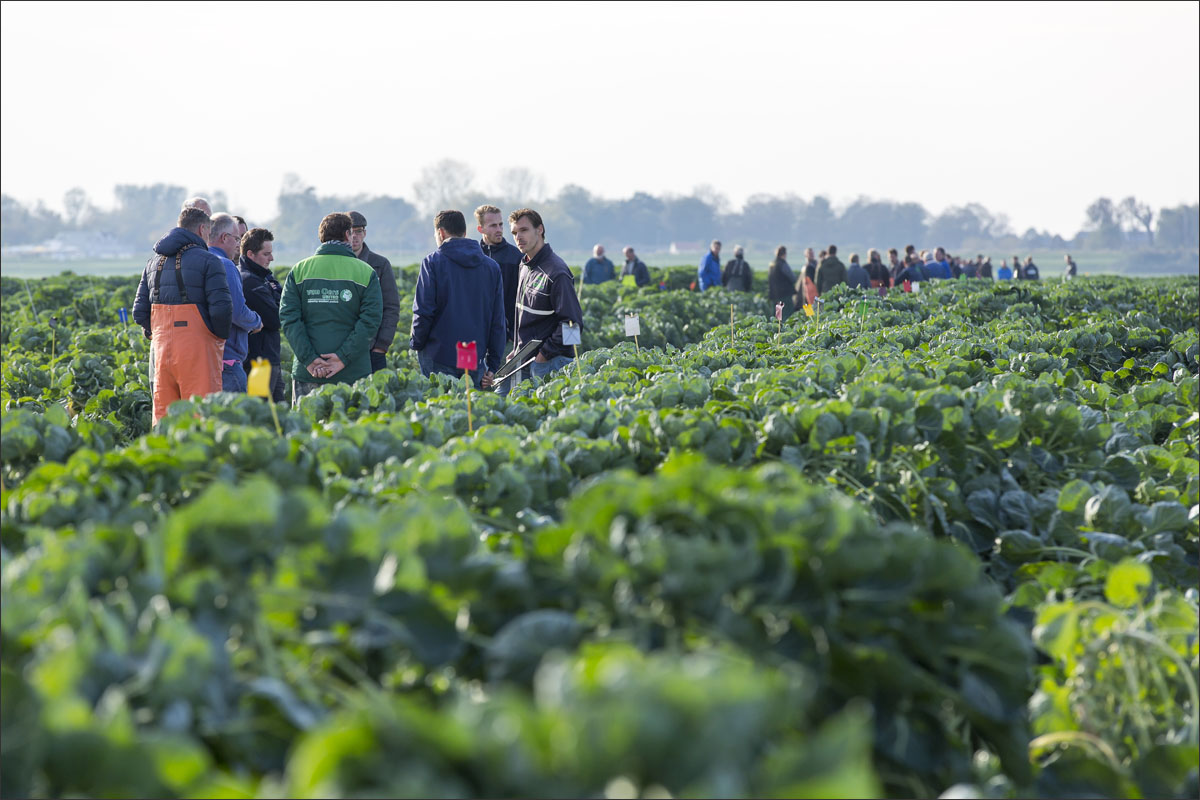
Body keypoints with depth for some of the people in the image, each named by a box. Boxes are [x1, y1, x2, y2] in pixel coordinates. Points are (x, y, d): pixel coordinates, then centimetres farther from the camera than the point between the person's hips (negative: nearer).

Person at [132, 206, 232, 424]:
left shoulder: (154, 261, 16)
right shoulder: (208, 261, -4)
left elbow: (140, 311, 12)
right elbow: (221, 308, -14)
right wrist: (220, 337, 2)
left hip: (162, 349, 6)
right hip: (197, 349, -6)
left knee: (163, 415, 9)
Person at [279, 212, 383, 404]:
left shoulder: (299, 271, 6)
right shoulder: (366, 273, 1)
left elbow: (288, 318, -3)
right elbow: (371, 321, -8)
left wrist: (309, 359, -7)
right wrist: (344, 357, -10)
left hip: (306, 373, 1)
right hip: (353, 373, -1)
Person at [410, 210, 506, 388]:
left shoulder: (433, 262, -3)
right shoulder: (492, 267, 10)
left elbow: (423, 311, -9)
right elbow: (498, 320, 10)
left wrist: (416, 343, 7)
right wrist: (493, 365, 13)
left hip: (438, 360, -4)